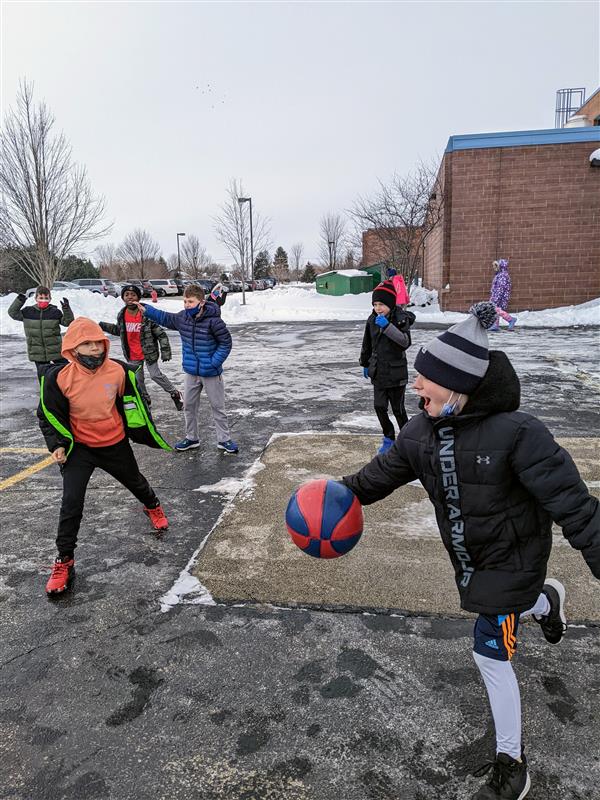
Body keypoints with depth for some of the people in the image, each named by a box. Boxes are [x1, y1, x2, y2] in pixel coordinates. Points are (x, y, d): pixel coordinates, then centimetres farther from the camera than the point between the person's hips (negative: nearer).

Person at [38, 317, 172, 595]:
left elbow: (134, 406, -1)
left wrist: (148, 436, 5)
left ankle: (153, 506, 58)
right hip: (78, 448, -2)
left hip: (115, 444, 2)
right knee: (71, 503, -11)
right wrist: (58, 445, -17)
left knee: (135, 482, 24)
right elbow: (49, 415, -6)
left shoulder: (119, 371, -16)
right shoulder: (59, 377, -20)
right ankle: (64, 560, 7)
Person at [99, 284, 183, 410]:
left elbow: (161, 334, -15)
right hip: (132, 356, 5)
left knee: (156, 375, -6)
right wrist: (103, 326, 11)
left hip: (148, 352, -5)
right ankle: (144, 399, 36)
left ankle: (175, 394, 14)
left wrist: (165, 351, -17)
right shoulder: (121, 315, -3)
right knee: (137, 379, 15)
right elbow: (119, 330, 18)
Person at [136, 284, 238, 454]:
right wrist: (146, 309, 9)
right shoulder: (182, 317, -3)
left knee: (218, 407, 7)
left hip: (211, 373, -6)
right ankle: (191, 438, 33)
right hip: (191, 372, 6)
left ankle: (224, 440, 20)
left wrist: (214, 363, -19)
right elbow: (164, 318, 16)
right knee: (189, 406, 16)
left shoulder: (213, 321, -20)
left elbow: (226, 343, -14)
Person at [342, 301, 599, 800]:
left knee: (490, 653, 0)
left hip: (512, 559, -6)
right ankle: (546, 601, 63)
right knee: (505, 611, 27)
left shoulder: (515, 431, -30)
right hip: (469, 558, 6)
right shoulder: (423, 430, -11)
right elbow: (384, 471, 3)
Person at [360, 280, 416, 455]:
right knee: (379, 407, 4)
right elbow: (367, 343, 16)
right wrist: (364, 363, 22)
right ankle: (388, 438, 21)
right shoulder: (373, 319, 3)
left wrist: (387, 326, -33)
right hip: (378, 372, 5)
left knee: (398, 409, 3)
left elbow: (406, 342, -26)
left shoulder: (401, 318, -12)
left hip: (396, 373, -4)